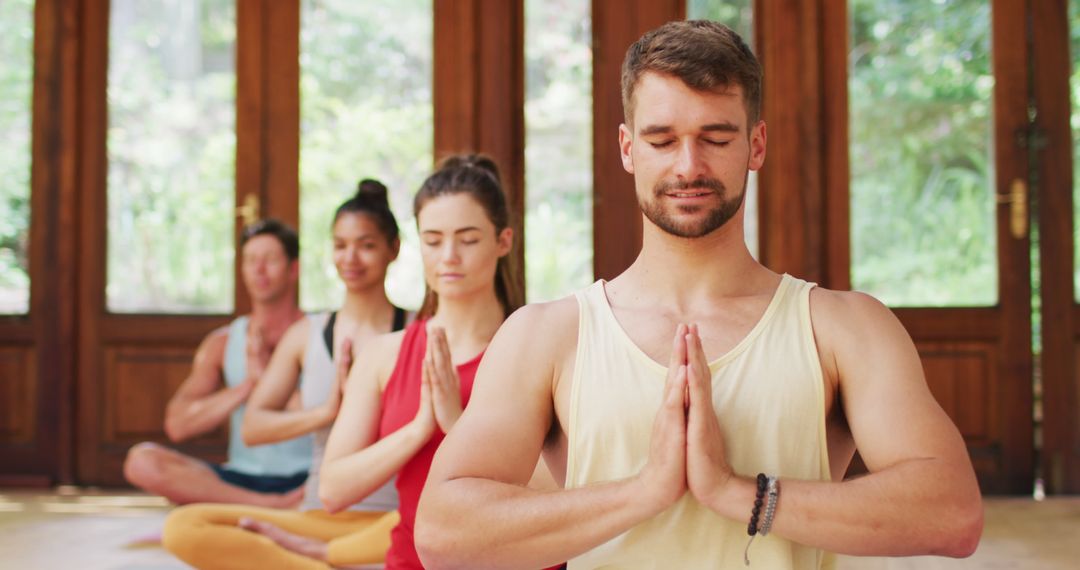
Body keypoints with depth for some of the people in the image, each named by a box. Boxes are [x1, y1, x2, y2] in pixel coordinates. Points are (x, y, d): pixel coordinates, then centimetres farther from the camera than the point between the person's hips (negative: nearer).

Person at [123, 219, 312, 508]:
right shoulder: (222, 343, 12)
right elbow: (177, 425, 1)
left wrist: (268, 377, -10)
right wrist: (247, 385, -7)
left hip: (307, 482, -4)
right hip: (242, 479, 4)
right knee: (141, 460, -22)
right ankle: (274, 506, -26)